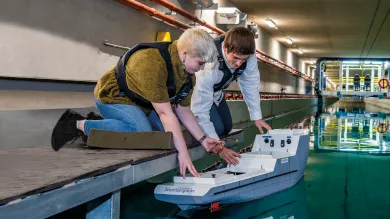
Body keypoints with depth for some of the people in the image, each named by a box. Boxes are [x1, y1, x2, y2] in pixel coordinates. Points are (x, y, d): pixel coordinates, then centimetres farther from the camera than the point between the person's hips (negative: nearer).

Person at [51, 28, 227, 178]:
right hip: (113, 97, -10)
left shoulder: (188, 73, -6)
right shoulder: (152, 64, -35)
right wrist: (183, 153, -34)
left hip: (141, 103, 10)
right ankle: (79, 125, -17)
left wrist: (203, 139, -8)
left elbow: (183, 111, 2)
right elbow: (165, 113, -35)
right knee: (142, 132, -33)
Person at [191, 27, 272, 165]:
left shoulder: (246, 53, -30)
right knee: (217, 128, -19)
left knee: (227, 128, 10)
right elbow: (201, 110, -38)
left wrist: (257, 116, -16)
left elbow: (250, 83, -14)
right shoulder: (208, 66, -44)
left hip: (215, 91, 6)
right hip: (195, 92, -6)